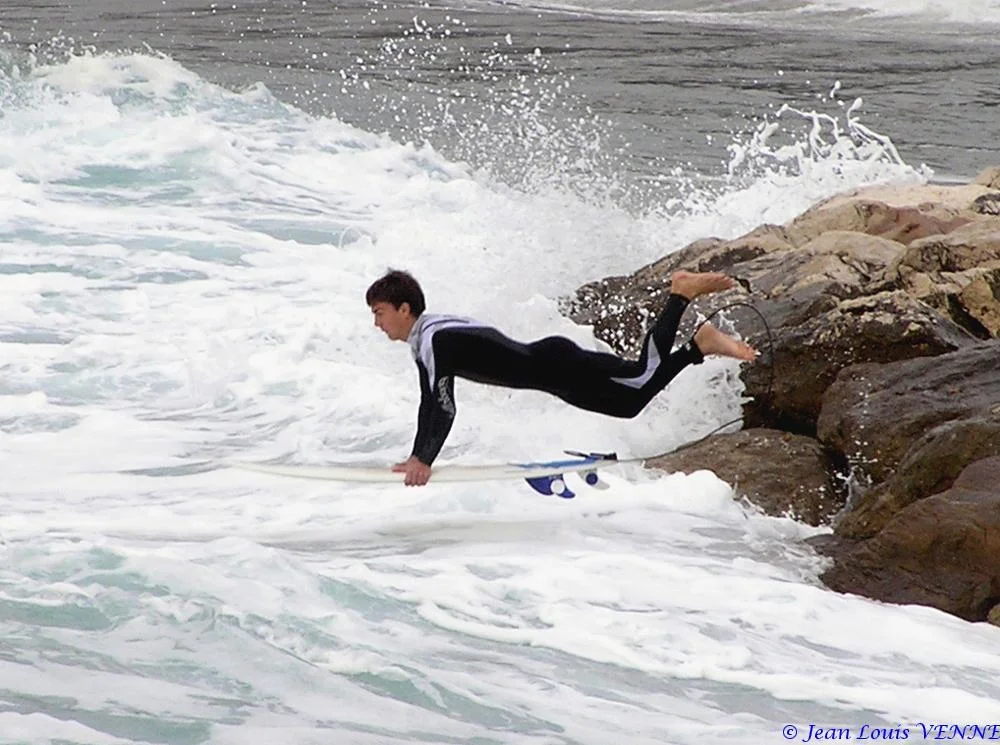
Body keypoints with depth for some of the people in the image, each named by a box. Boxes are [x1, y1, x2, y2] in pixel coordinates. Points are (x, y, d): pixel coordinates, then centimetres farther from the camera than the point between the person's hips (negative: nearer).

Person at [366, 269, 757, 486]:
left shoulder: (436, 340, -19)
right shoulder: (425, 338, 11)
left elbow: (445, 409, -25)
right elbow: (431, 405, 21)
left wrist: (424, 461, -19)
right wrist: (416, 458, 19)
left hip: (555, 367, -8)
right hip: (548, 367, 8)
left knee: (644, 376, -14)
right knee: (631, 401, 12)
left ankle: (683, 292, -4)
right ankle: (700, 344, 13)